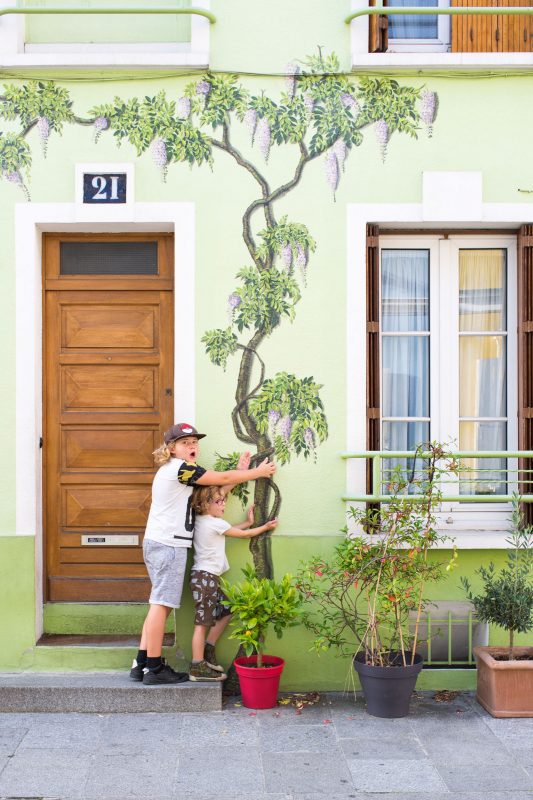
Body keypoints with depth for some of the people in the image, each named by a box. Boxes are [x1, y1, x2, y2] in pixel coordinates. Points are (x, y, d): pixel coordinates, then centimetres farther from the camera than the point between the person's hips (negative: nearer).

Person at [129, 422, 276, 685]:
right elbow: (223, 479, -7)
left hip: (157, 543, 10)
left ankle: (142, 663, 15)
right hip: (169, 544, -10)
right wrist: (258, 472, 3)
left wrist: (239, 470, 10)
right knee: (162, 604, -7)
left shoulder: (172, 470, 20)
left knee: (160, 603, 13)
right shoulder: (180, 467, -10)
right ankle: (154, 668, -5)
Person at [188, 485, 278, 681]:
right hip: (205, 577, -10)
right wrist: (265, 527, 11)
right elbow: (243, 534, -1)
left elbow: (231, 530, 18)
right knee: (203, 622, -6)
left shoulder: (202, 521, 12)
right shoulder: (215, 523, -13)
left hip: (206, 577, 10)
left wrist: (247, 522, 18)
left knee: (226, 610, 17)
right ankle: (198, 668, -3)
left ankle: (208, 650, 21)